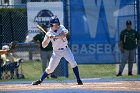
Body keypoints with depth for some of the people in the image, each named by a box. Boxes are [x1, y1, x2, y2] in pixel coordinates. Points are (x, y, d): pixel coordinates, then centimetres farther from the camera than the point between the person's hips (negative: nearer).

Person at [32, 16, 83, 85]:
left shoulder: (61, 28, -7)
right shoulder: (49, 33, -8)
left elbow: (64, 34, -29)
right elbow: (44, 45, -9)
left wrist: (54, 36, -37)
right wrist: (47, 38, -25)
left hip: (65, 49, 0)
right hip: (57, 52, 0)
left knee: (73, 63, -19)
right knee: (50, 68, -2)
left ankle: (78, 80, -14)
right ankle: (40, 80, 14)